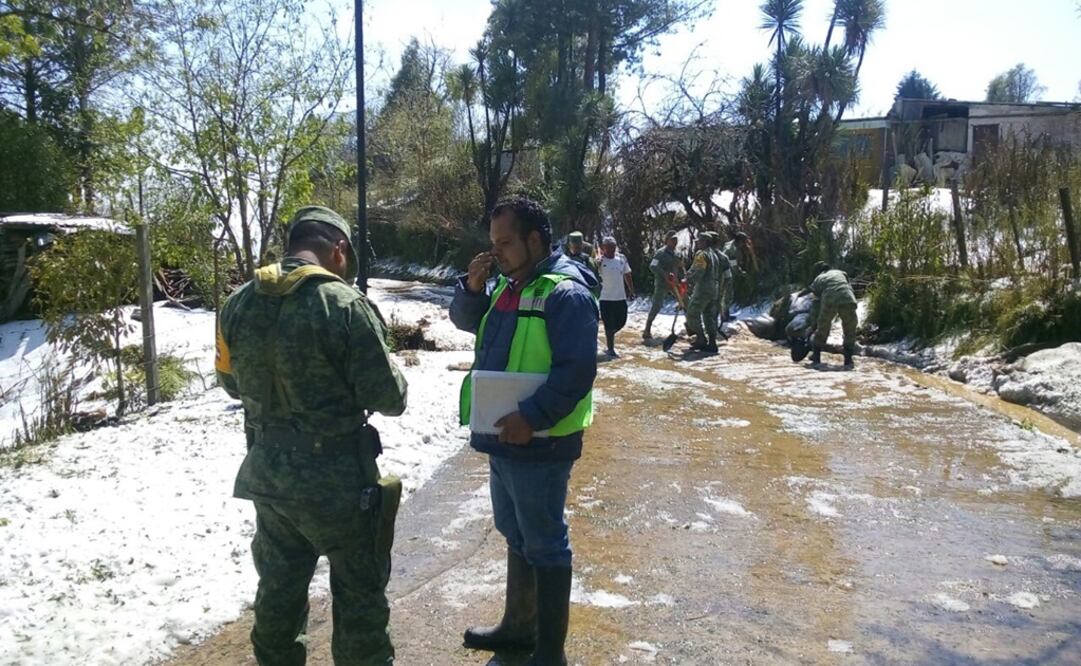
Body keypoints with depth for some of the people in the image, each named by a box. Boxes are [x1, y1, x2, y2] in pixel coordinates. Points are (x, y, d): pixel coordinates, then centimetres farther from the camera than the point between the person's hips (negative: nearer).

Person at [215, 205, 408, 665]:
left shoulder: (238, 304, -1)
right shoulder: (345, 304, -20)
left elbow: (232, 383, 13)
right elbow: (388, 398, -16)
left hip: (267, 471, 6)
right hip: (336, 477, -6)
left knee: (278, 584, 23)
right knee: (358, 591, 11)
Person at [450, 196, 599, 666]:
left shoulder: (565, 293, -18)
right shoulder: (508, 285, 11)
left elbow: (577, 370, -24)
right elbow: (466, 320, 20)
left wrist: (533, 417, -28)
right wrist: (473, 287, 1)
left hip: (539, 443, -9)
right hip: (504, 437, 9)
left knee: (543, 544, 3)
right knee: (516, 536, 21)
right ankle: (518, 626, 39)